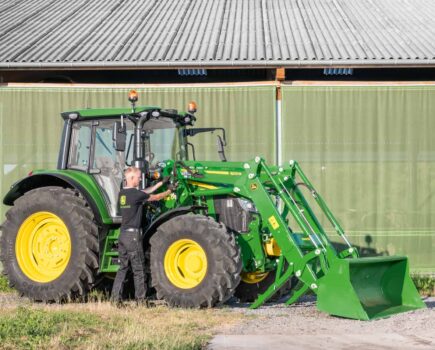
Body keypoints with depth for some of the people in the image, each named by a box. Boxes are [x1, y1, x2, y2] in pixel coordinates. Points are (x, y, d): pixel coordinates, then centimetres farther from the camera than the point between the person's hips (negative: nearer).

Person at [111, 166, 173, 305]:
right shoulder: (136, 194, -14)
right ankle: (140, 300, 6)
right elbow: (155, 197, -2)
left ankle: (116, 298, 5)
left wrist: (161, 183, 23)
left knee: (122, 267, 10)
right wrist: (169, 191, 15)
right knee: (138, 269, 1)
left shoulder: (122, 193, 10)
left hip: (123, 234, 8)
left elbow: (146, 192, 19)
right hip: (133, 234, -8)